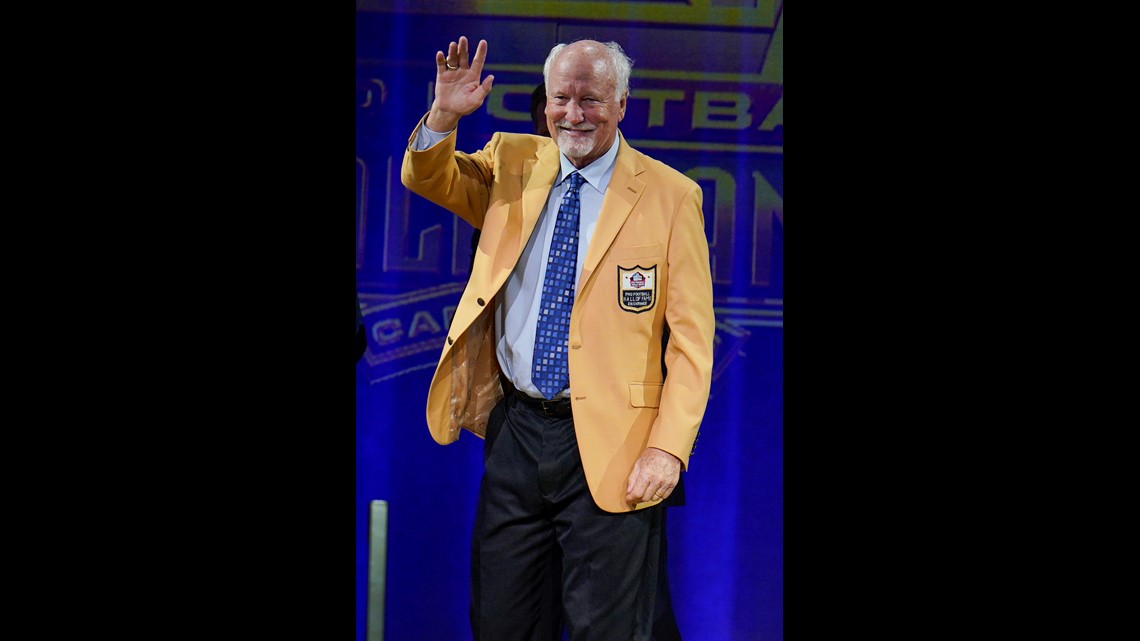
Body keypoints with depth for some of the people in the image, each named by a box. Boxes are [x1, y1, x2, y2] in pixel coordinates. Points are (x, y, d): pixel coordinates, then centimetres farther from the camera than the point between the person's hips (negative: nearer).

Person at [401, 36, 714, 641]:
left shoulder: (670, 195, -6)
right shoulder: (512, 163, 7)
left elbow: (691, 337, -7)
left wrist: (668, 449, -16)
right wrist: (445, 114, -9)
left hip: (607, 446, -4)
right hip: (515, 429, 4)